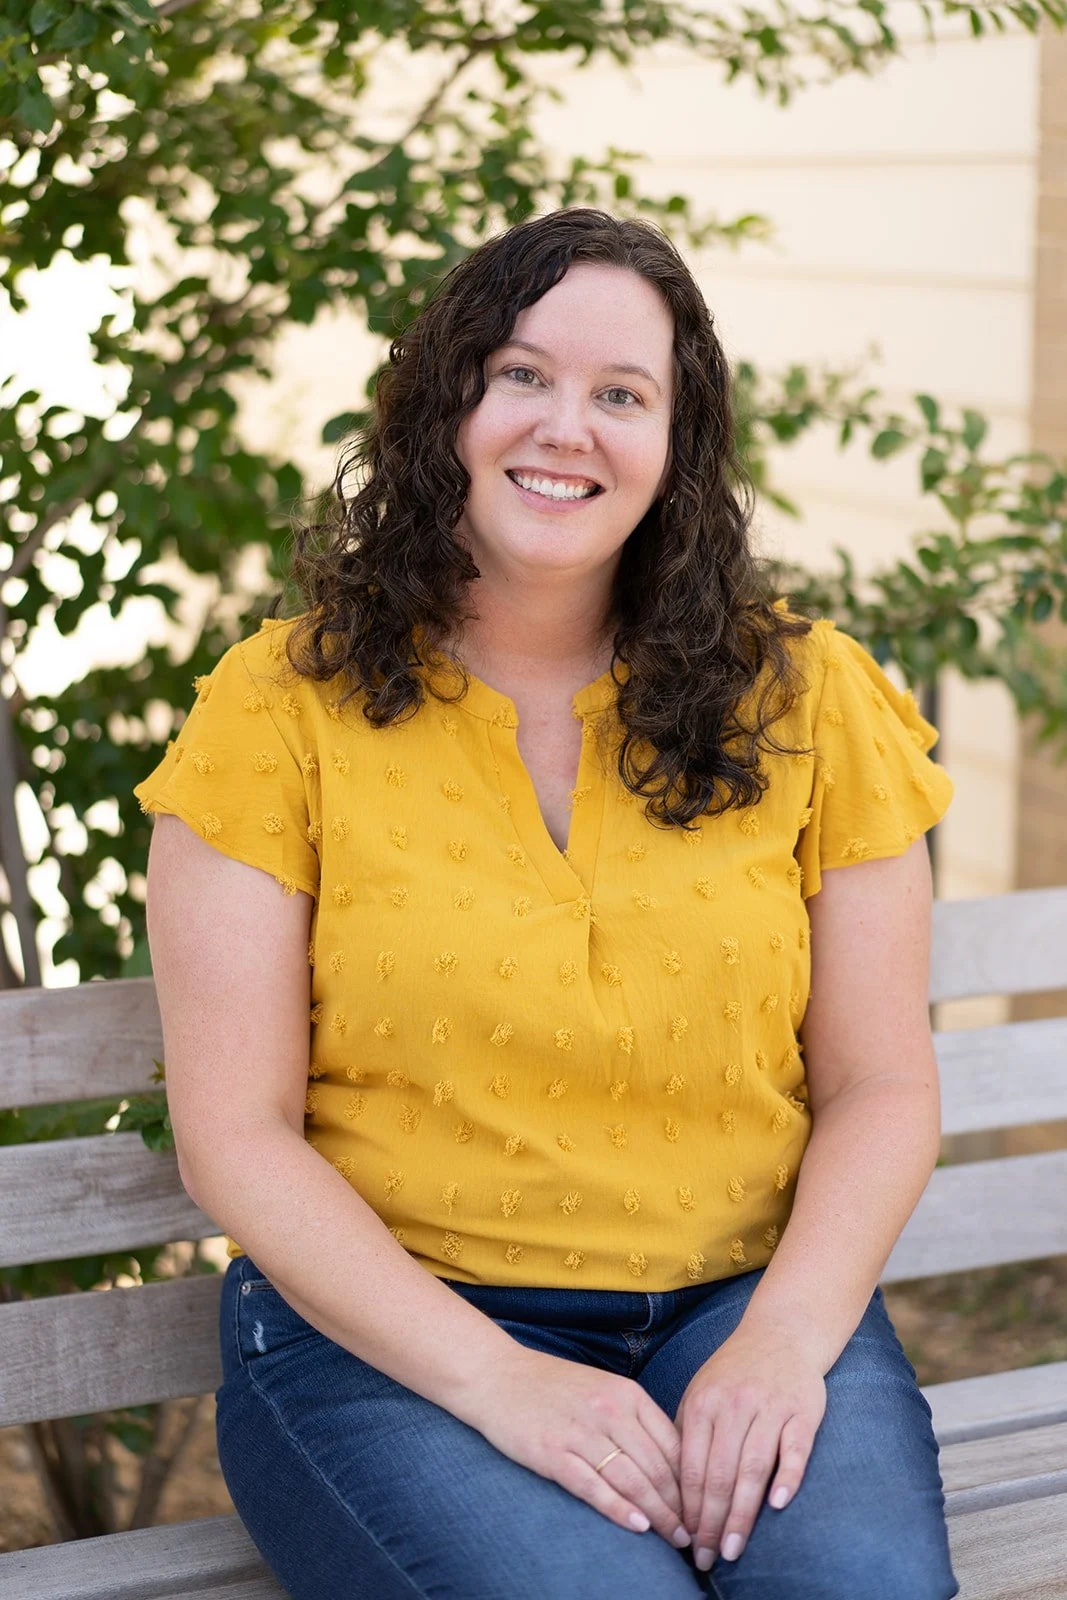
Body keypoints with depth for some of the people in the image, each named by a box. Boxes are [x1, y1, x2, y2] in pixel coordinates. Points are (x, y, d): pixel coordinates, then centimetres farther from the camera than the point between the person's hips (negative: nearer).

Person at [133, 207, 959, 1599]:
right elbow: (237, 1136, -5)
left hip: (743, 1299, 2)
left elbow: (879, 1090, 5)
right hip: (385, 1325, -2)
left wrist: (788, 1340, -13)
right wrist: (495, 1379, -16)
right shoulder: (282, 709, -2)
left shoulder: (804, 701, 5)